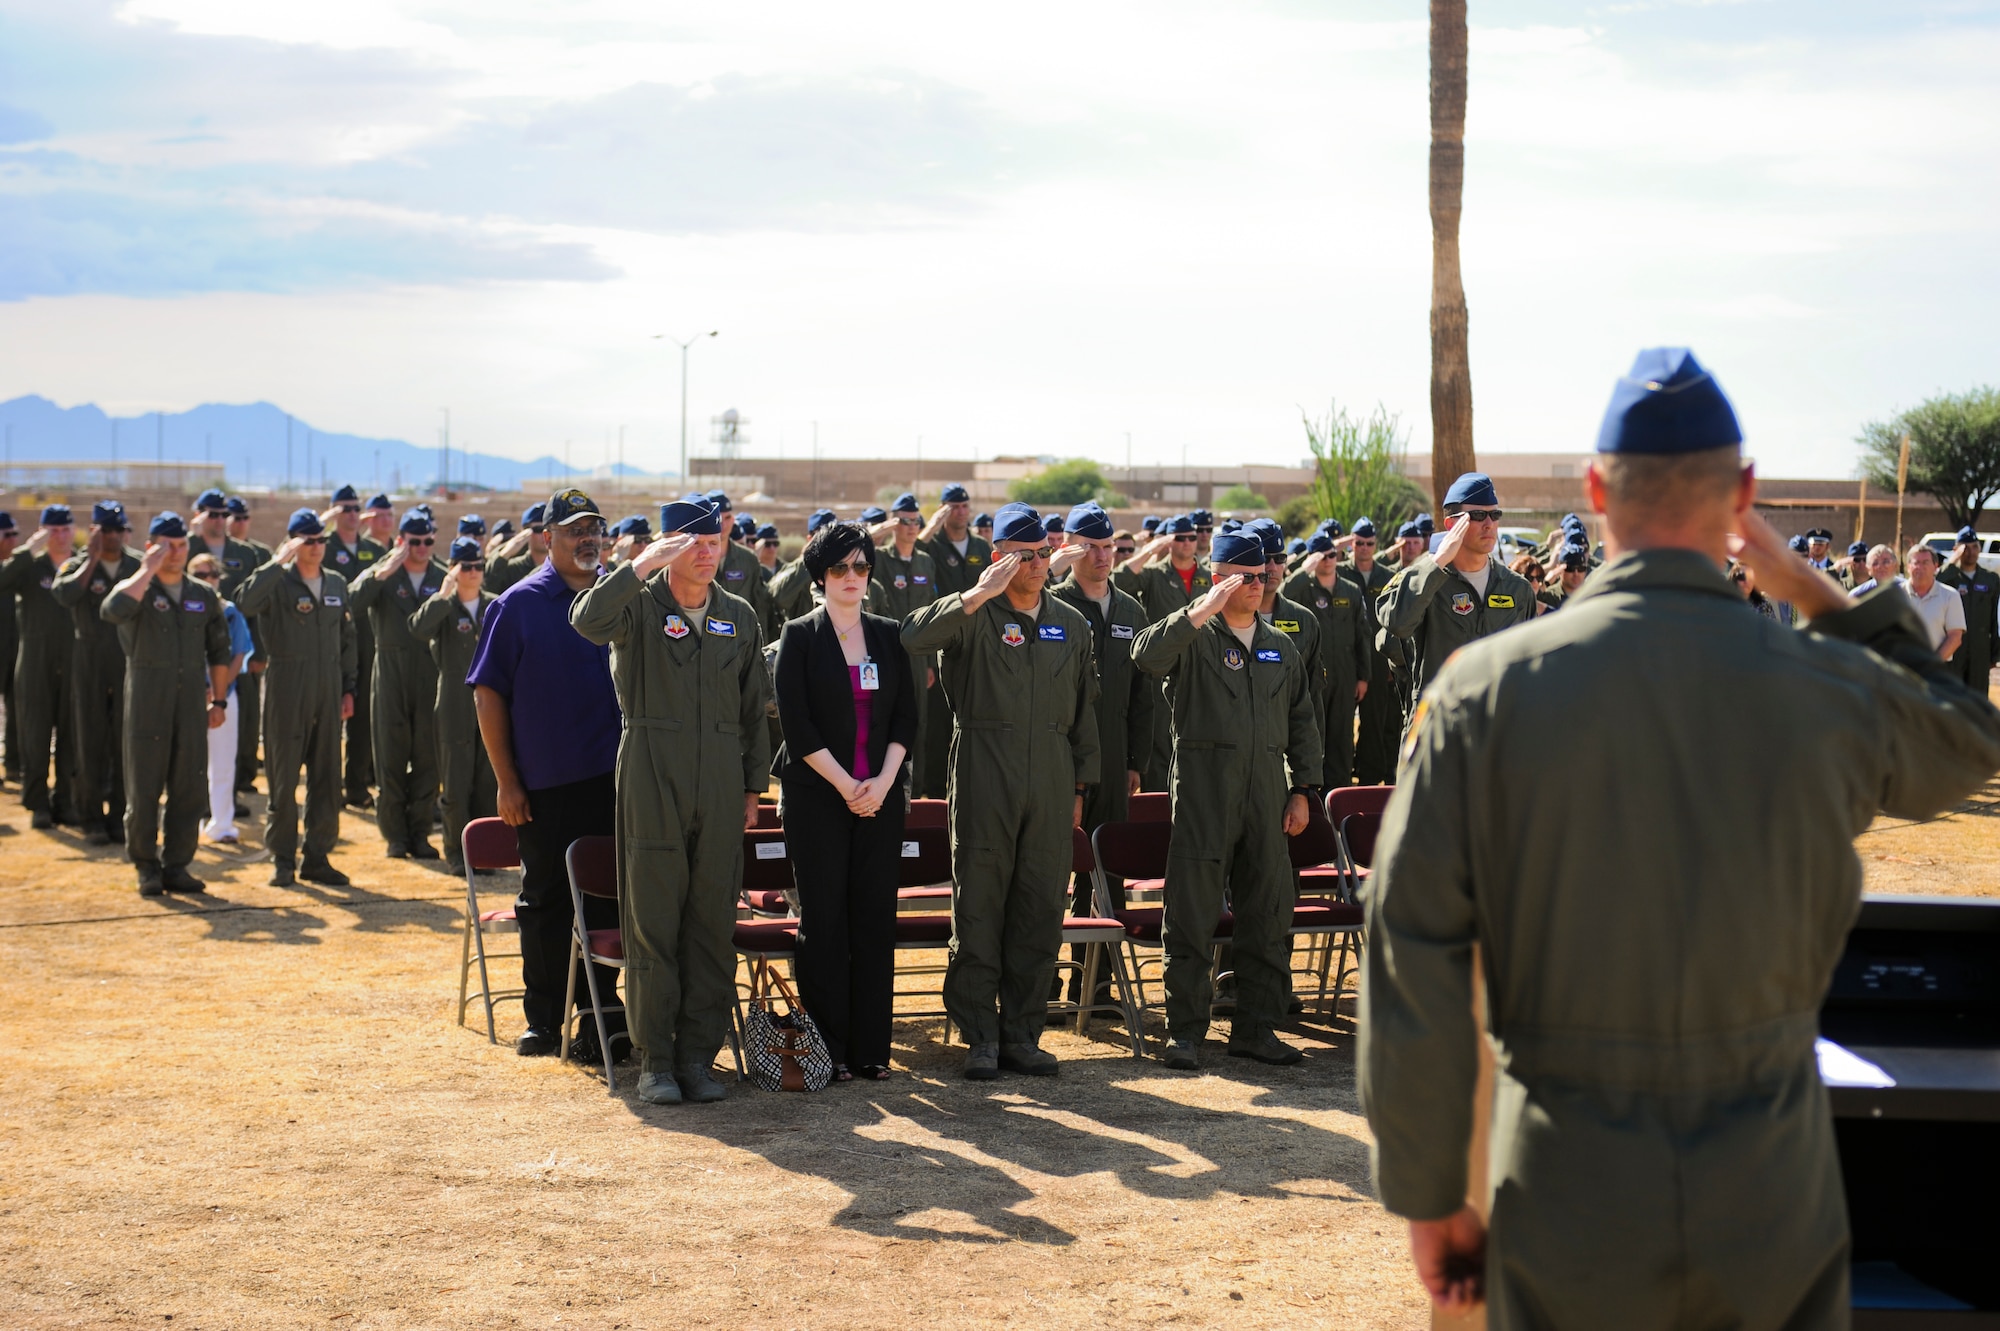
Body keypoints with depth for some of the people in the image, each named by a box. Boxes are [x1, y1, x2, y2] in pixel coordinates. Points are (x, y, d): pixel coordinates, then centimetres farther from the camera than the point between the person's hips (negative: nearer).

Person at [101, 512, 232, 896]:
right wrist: (147, 570, -19)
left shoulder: (204, 595, 11)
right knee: (144, 788, 0)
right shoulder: (136, 588, -1)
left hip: (191, 704, 3)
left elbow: (218, 650, 17)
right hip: (146, 702, -3)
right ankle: (146, 867, 10)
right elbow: (114, 610, -26)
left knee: (190, 789, 2)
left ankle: (176, 866, 11)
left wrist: (219, 700, 12)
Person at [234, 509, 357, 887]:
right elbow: (246, 603, -25)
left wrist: (348, 688, 11)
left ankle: (317, 858, 13)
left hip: (328, 689, 4)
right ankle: (282, 859, 7)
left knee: (327, 778, 5)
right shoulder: (277, 582, -4)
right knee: (283, 778, 0)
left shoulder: (338, 584, 12)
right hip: (287, 690, -4)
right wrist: (278, 562, -23)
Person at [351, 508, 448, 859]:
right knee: (391, 757, 2)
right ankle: (394, 835, 9)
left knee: (428, 758, 3)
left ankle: (419, 833, 11)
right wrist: (383, 572, -23)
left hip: (431, 676, 1)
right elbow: (354, 602, -17)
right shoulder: (381, 575, 3)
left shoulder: (442, 577, 8)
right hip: (391, 676, -1)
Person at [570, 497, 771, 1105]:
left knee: (713, 923, 4)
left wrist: (754, 786, 13)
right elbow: (587, 619, -24)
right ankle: (655, 1060, 5)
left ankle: (698, 1054, 12)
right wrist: (643, 565, -28)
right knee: (652, 923, -1)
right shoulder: (638, 605, -1)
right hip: (652, 778, -3)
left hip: (721, 783, 4)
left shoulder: (740, 617, 12)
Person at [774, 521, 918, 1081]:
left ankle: (870, 1045, 8)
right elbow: (797, 724, -6)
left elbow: (907, 716, 7)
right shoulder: (800, 637, 0)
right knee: (823, 917, -2)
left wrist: (883, 781, -7)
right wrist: (845, 784, -12)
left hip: (881, 796, 3)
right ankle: (827, 1048, 3)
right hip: (818, 796, -3)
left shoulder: (889, 635, 10)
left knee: (876, 917, 2)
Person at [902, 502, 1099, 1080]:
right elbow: (914, 636, -21)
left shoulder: (1071, 624, 13)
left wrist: (1080, 786, 14)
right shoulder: (973, 616, -1)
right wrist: (980, 594, -25)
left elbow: (1084, 711, 18)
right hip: (984, 780, -4)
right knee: (979, 909, -1)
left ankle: (1022, 1034, 13)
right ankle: (980, 1037, 7)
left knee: (1041, 913, 4)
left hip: (1051, 785, 4)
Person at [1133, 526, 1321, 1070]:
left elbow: (1302, 722, 18)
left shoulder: (1281, 647, 16)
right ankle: (1185, 1031, 4)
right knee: (1193, 917, -3)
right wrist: (1202, 611, -25)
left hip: (1267, 793, 5)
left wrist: (1303, 790, 11)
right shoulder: (1193, 638, 0)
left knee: (1268, 917, 6)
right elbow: (1147, 655, -22)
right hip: (1203, 791, -5)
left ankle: (1257, 1028, 16)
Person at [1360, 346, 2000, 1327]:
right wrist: (1812, 591, 16)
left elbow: (1411, 974, -9)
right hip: (1771, 1204, 1)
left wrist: (1429, 1200, 1)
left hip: (1567, 1201, 0)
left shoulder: (1483, 688, -10)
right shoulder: (1833, 686, -7)